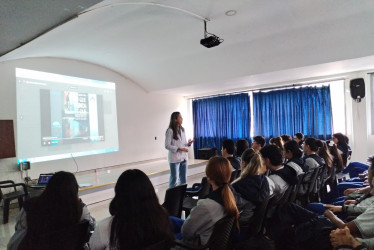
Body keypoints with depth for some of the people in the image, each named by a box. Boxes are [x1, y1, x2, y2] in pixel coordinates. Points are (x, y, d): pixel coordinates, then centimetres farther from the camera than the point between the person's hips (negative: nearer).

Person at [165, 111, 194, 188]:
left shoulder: (182, 130, 8)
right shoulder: (170, 131, -12)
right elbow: (167, 146, -14)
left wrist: (188, 144, -8)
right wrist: (179, 149, -21)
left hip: (183, 157, 6)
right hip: (174, 158, -6)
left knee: (184, 178, 13)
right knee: (174, 178, 4)